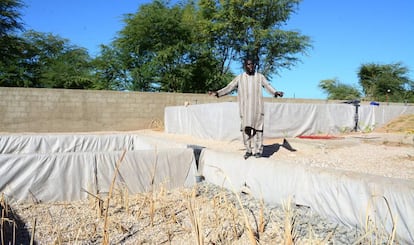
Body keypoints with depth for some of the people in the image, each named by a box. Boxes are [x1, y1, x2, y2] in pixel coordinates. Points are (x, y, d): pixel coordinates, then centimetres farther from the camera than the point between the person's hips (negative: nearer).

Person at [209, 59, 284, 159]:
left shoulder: (260, 77, 8)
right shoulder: (239, 78, 9)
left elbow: (268, 87, -3)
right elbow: (229, 88, 4)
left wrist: (276, 92, -23)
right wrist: (217, 93, -9)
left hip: (257, 107, 0)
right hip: (245, 108, 1)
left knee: (257, 128, -4)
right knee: (246, 128, -3)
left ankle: (258, 150, 3)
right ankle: (248, 150, 7)